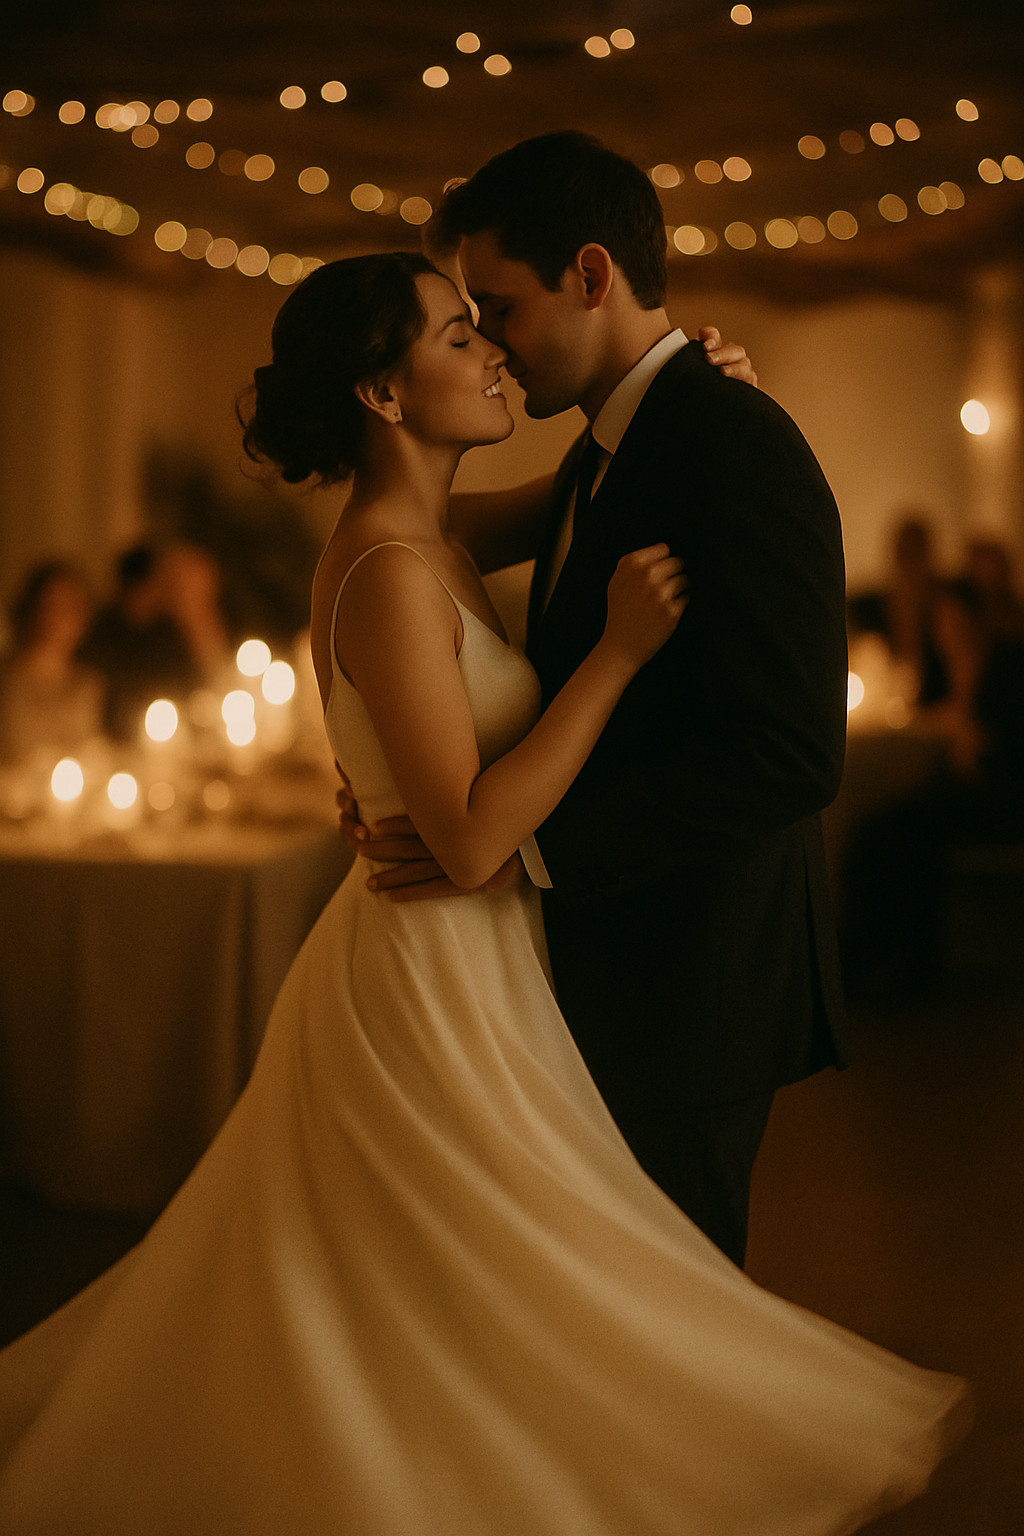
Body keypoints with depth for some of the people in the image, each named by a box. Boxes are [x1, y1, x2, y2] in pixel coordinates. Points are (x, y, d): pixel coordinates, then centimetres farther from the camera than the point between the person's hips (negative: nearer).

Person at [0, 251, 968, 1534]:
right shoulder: (391, 571, -22)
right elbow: (470, 836, -26)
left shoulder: (415, 536, 6)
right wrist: (620, 651, -24)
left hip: (435, 966, 10)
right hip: (438, 992, -10)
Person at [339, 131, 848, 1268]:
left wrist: (515, 842, -26)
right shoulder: (603, 452, 11)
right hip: (611, 959, 9)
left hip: (687, 992, -9)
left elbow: (790, 756, -28)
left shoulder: (735, 444, -20)